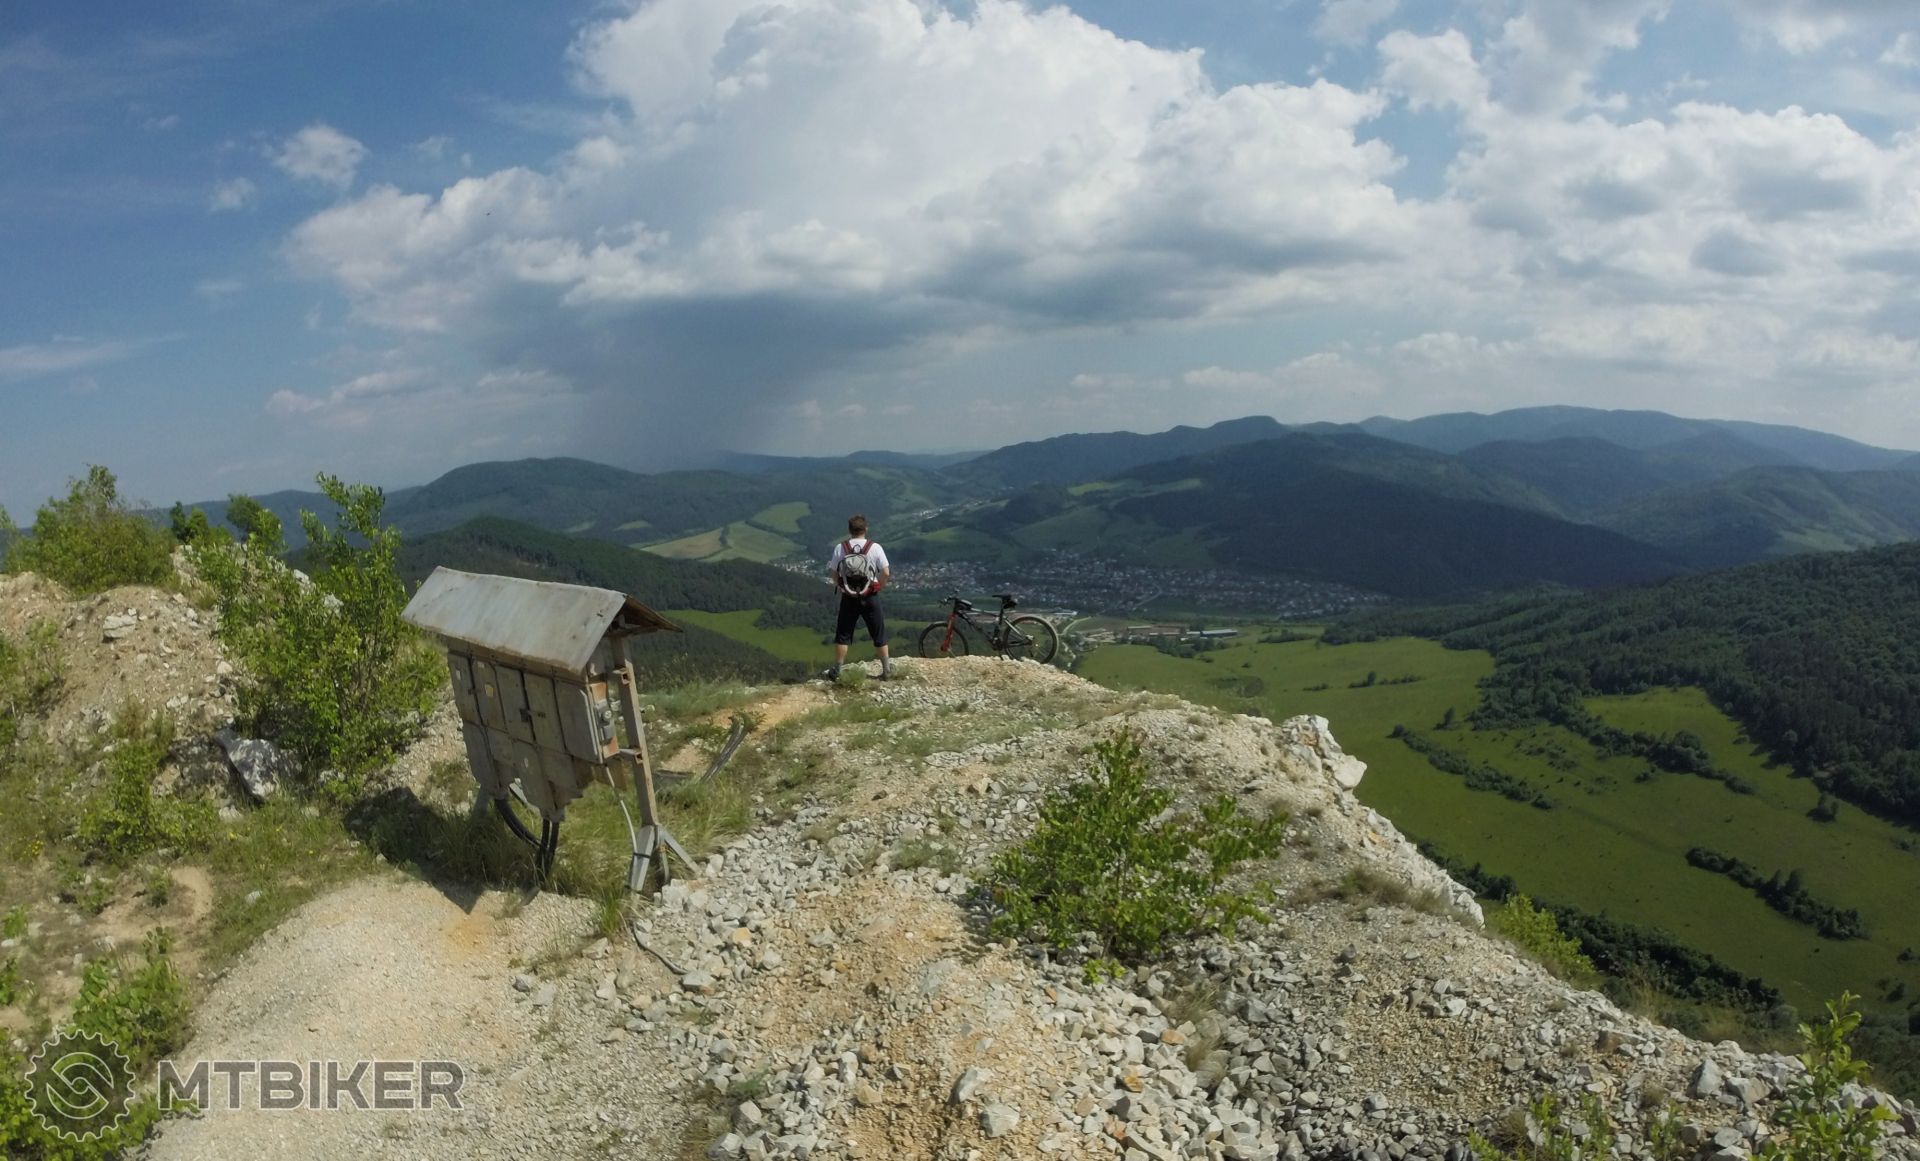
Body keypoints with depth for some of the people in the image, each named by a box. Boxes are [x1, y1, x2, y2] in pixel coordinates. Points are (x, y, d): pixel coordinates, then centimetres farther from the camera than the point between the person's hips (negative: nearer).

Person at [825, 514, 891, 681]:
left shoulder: (840, 548, -7)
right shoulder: (875, 547, -10)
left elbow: (833, 573, -3)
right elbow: (886, 573, -12)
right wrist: (880, 586, 6)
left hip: (848, 598, 1)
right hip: (870, 597, -1)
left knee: (843, 635, 11)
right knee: (879, 635, 12)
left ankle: (836, 671, 14)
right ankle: (887, 670, 17)